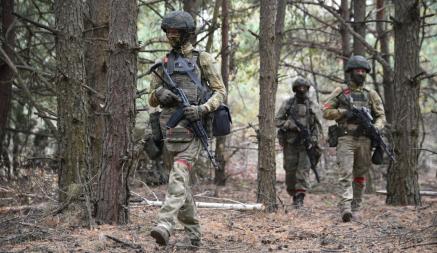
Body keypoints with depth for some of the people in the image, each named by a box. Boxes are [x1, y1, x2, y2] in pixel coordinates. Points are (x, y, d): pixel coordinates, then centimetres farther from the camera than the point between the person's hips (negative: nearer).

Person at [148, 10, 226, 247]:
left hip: (193, 124, -5)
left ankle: (165, 224, -33)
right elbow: (152, 100, 18)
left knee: (179, 174, -20)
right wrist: (160, 93, -6)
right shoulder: (163, 63, 17)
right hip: (170, 125, 5)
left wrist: (202, 109, -16)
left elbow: (220, 91, 0)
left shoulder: (202, 59, 4)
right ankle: (193, 230, 19)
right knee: (181, 178, 8)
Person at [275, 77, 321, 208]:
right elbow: (277, 120, -2)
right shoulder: (288, 103, 2)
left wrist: (314, 137, -1)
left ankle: (300, 197, -14)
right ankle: (293, 195, 20)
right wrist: (293, 125, -16)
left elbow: (316, 124, 15)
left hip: (305, 142, 0)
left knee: (304, 169, -11)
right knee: (290, 169, 4)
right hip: (290, 142, 0)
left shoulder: (312, 105, 8)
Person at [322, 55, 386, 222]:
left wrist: (375, 128, -12)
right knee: (346, 174, -13)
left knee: (360, 176, 7)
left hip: (364, 140, 3)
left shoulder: (371, 95, 13)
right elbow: (326, 112, 5)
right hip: (345, 139, -3)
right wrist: (343, 112, -11)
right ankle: (345, 208, -23)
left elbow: (381, 116, 9)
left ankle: (355, 208, 16)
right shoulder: (340, 93, 8)